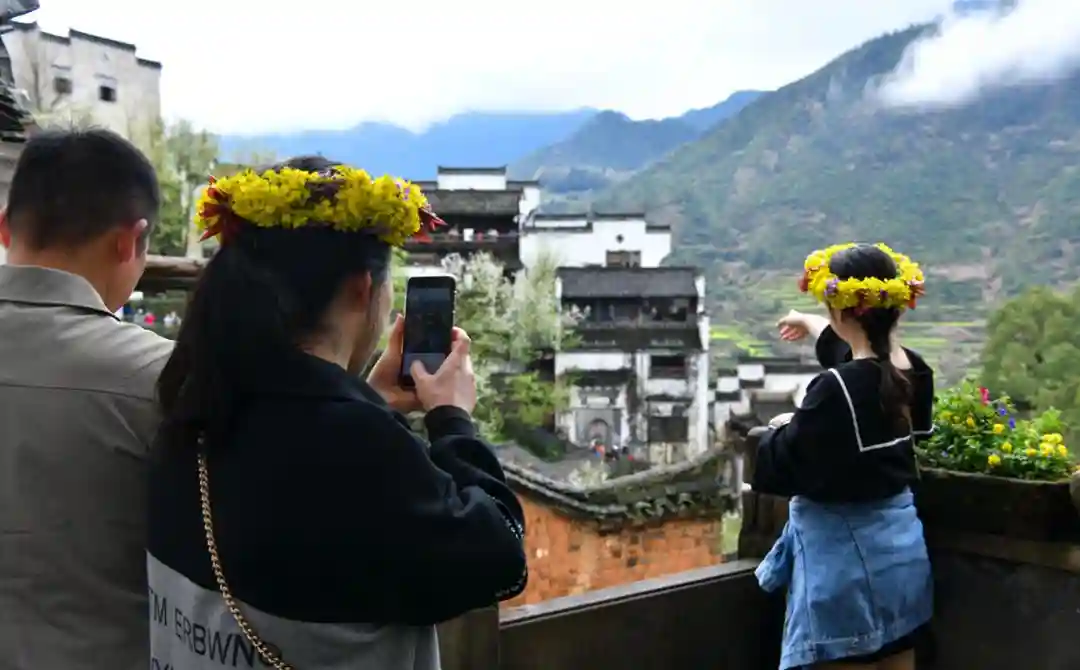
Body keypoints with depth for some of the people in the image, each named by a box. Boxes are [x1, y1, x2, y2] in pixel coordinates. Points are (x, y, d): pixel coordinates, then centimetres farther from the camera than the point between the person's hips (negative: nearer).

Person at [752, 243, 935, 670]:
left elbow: (783, 465, -17)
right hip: (901, 544, 8)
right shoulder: (914, 371, 0)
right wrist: (809, 324, 40)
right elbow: (855, 345, 23)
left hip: (845, 552, -8)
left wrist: (784, 428, 4)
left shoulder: (836, 389, -26)